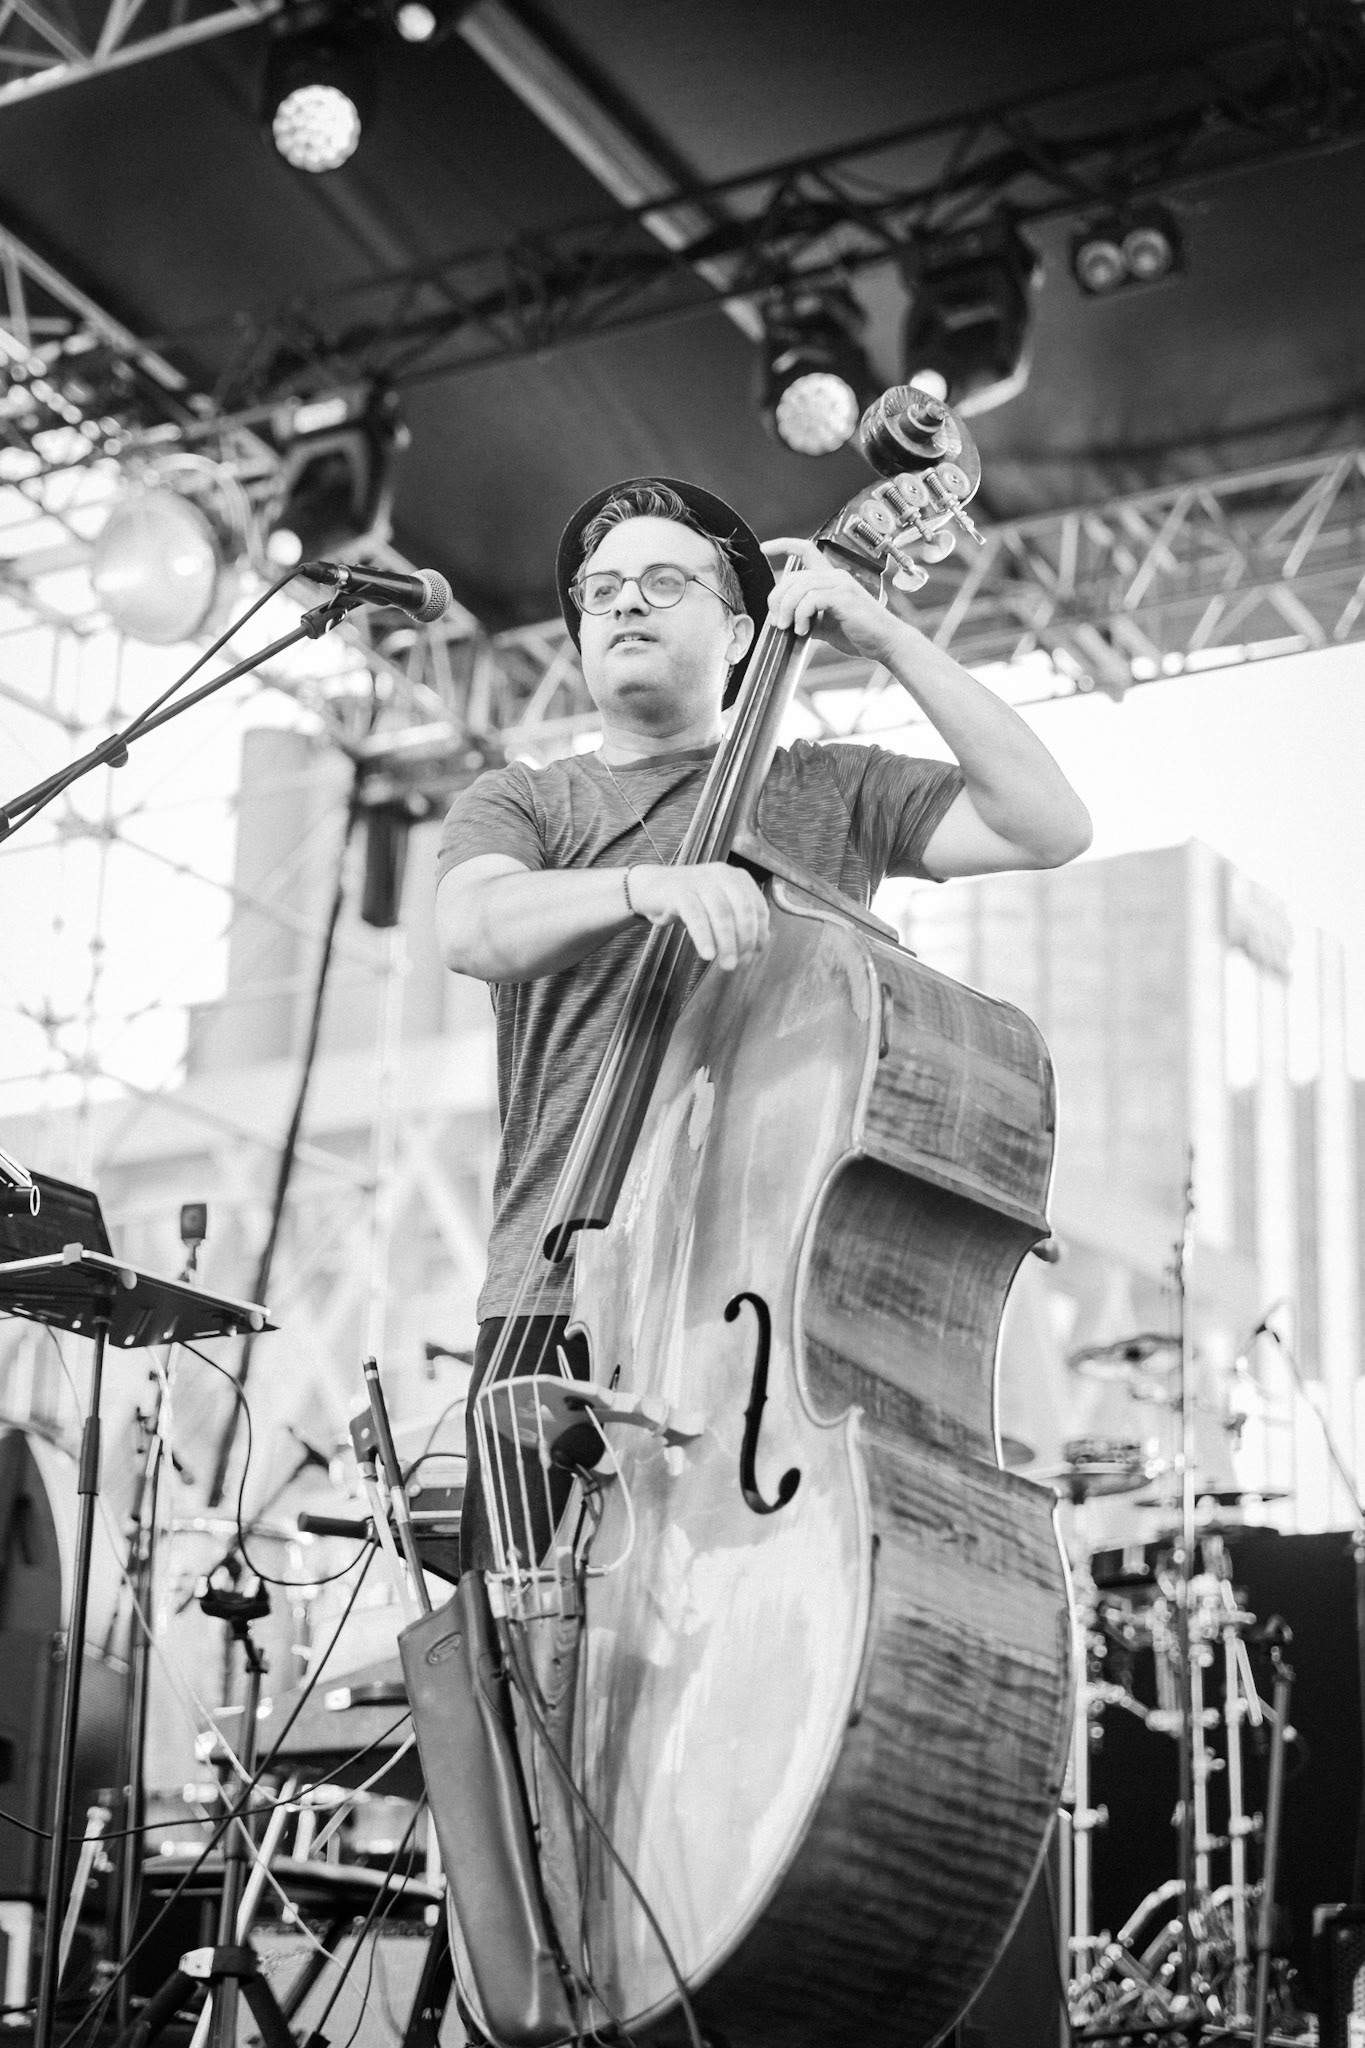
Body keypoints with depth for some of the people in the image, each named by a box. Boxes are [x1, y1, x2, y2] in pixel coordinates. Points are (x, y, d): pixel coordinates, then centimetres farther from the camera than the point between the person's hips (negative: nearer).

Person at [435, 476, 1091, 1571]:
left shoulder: (830, 793, 17)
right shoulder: (517, 802, 17)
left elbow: (1051, 825, 4)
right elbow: (473, 927, -6)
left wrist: (890, 640, 3)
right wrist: (644, 885, -26)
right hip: (564, 1302, 1)